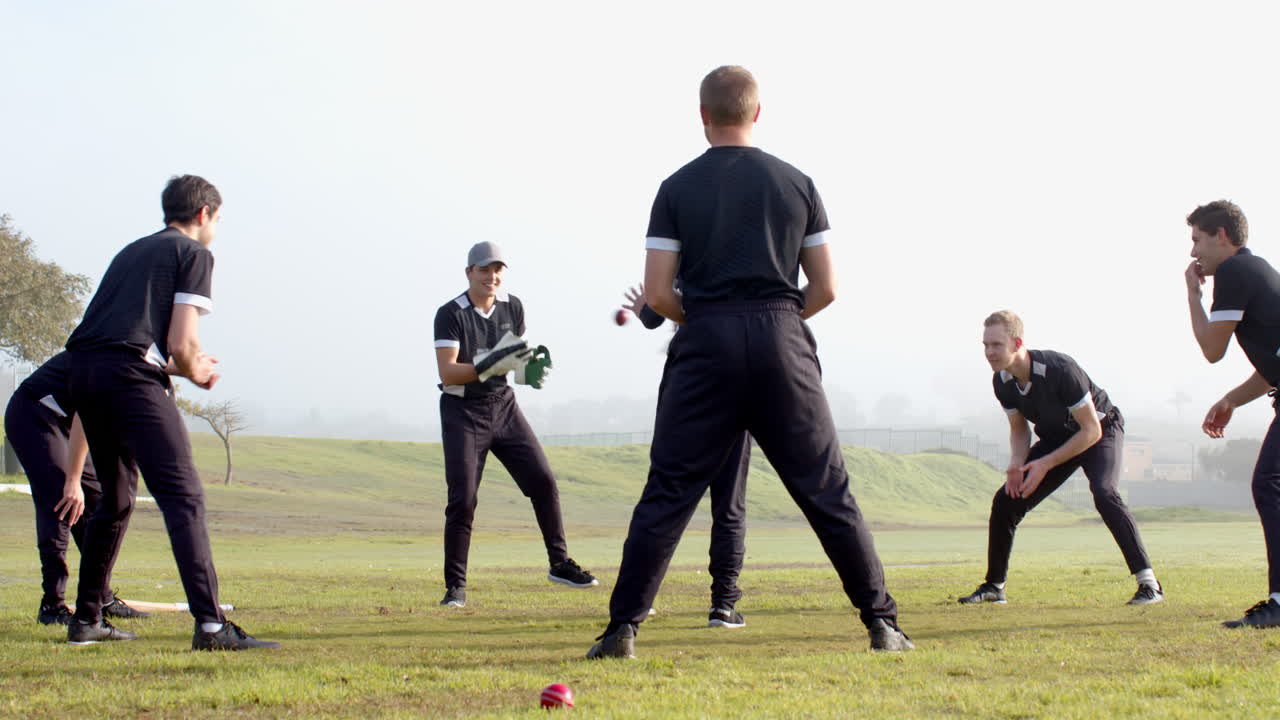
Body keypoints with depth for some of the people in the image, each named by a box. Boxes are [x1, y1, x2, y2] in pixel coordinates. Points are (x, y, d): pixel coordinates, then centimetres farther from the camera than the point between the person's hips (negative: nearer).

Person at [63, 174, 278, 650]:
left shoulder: (132, 251, 28)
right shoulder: (194, 253, 6)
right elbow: (181, 345, -5)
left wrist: (180, 365, 33)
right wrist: (197, 373, 16)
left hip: (84, 371, 8)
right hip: (131, 374, -8)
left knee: (116, 499, 22)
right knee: (183, 496, -11)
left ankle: (86, 620, 27)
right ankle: (209, 624, -22)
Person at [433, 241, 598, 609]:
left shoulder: (512, 306, 1)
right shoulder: (451, 314, -15)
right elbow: (447, 373, -22)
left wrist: (532, 366, -10)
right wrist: (491, 364, -35)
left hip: (503, 405, 5)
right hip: (462, 411, -5)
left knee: (542, 480, 0)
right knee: (462, 499, -10)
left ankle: (559, 563, 15)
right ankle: (455, 585, 1)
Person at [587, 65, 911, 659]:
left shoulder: (678, 188, 3)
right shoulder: (796, 184, 8)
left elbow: (657, 294, -1)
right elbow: (825, 288, 7)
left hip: (706, 345, -1)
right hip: (783, 343, 1)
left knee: (668, 492, 3)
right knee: (828, 491, 6)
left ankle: (622, 628, -1)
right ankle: (881, 622, 8)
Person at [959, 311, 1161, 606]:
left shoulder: (1060, 369, -34)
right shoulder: (1002, 382, -14)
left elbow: (1092, 430, -27)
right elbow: (1019, 430, 2)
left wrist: (1046, 464, -30)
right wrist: (1017, 464, -19)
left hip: (1101, 430, -6)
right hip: (1057, 437, 6)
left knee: (1104, 494, -33)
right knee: (1006, 501, -3)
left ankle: (1149, 584, -28)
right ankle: (994, 587, 13)